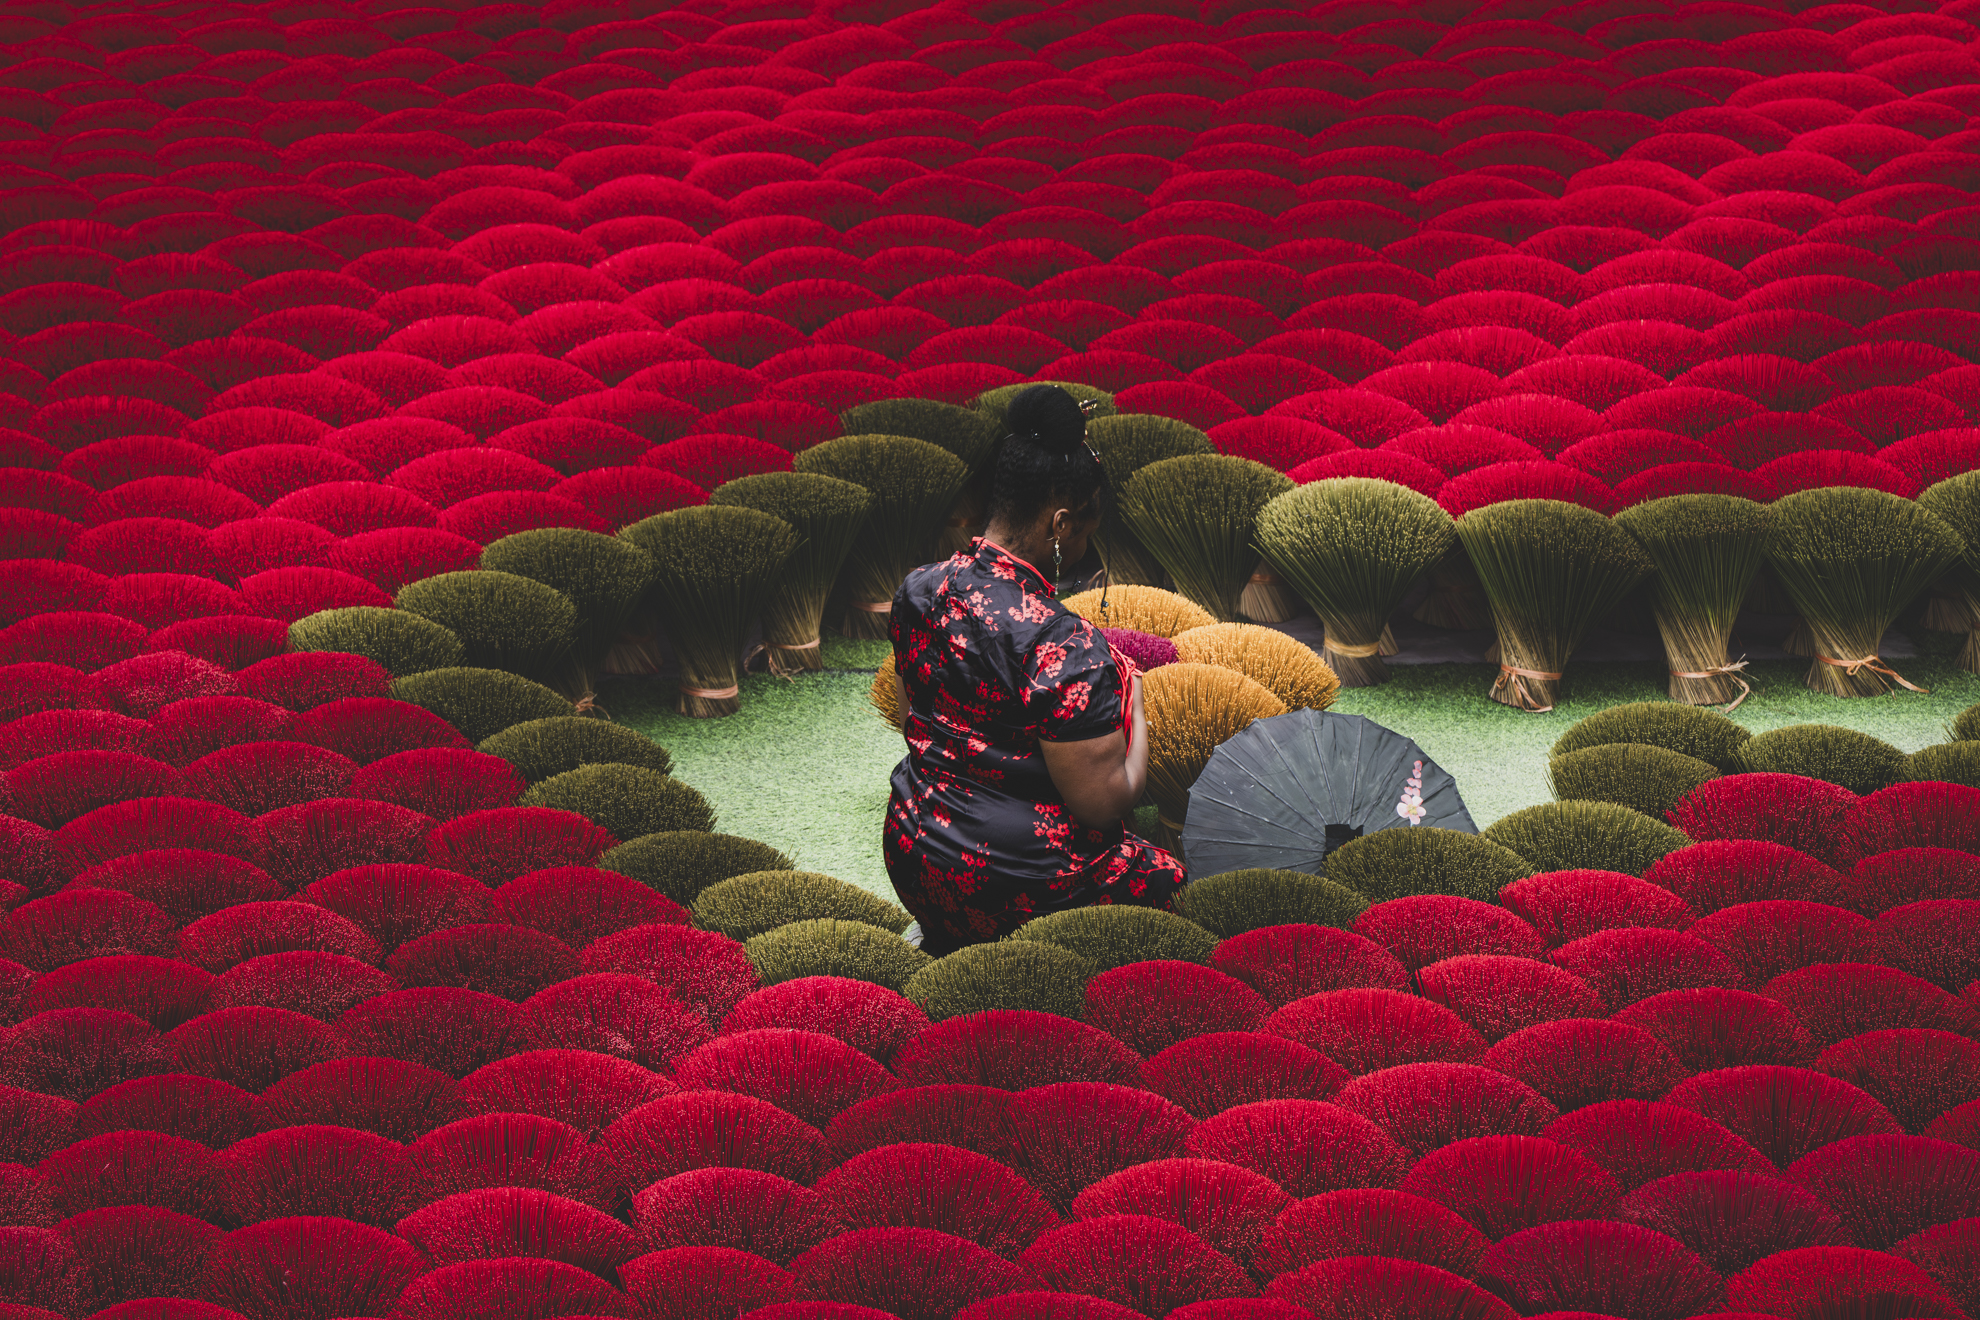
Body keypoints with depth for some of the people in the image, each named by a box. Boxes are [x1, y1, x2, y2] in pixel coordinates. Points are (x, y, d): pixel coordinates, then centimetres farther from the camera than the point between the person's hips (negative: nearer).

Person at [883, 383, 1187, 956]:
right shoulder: (1064, 647, -25)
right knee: (1168, 879, 12)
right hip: (1021, 889, -8)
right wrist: (1132, 703, -3)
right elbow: (1104, 803, -20)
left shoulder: (918, 591, -1)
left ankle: (944, 945, 14)